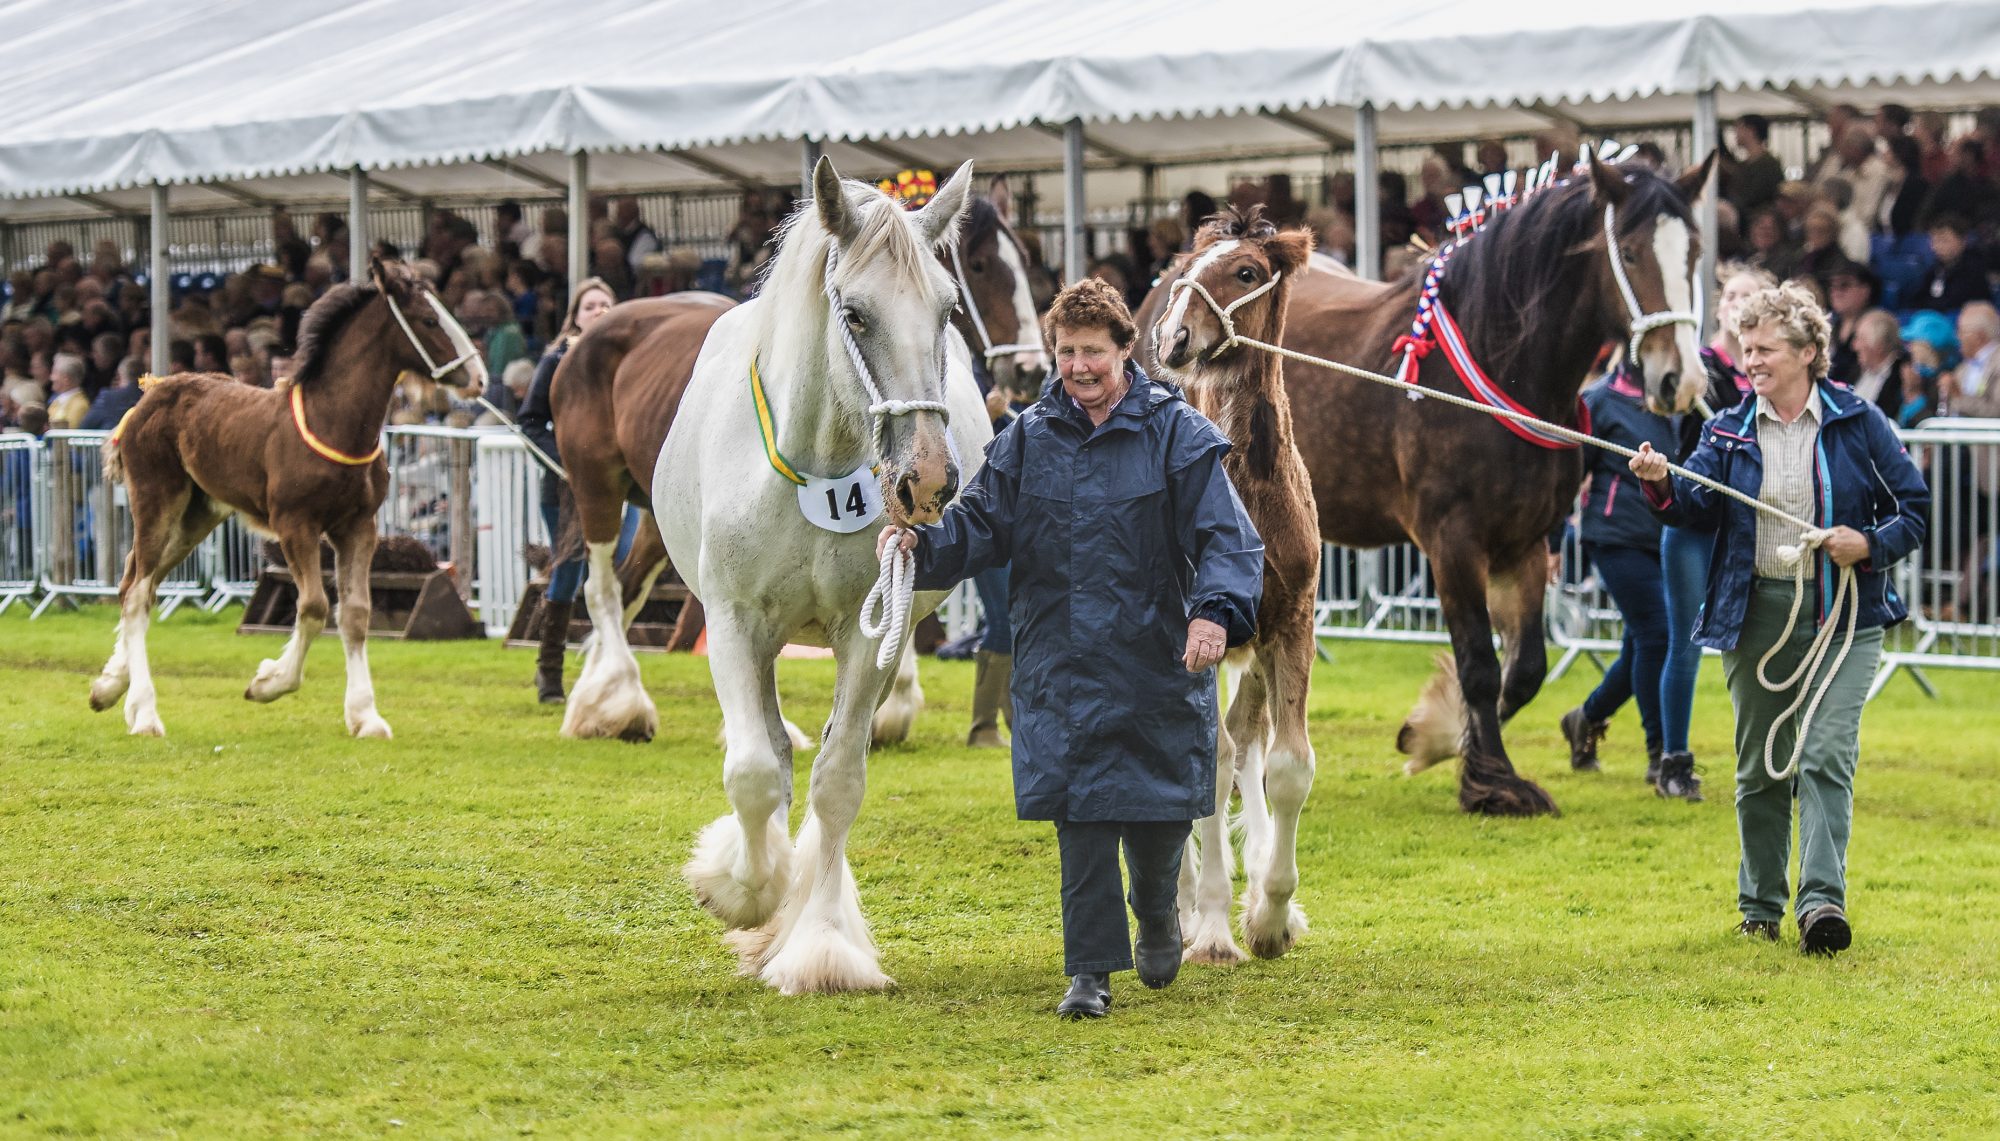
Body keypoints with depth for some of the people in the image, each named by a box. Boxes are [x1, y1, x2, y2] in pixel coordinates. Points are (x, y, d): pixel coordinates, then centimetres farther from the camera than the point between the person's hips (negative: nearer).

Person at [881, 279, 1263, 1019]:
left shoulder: (1177, 434, -3)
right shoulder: (1027, 441, 6)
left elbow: (1225, 534, -9)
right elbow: (981, 526, 6)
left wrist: (1216, 611, -26)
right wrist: (922, 546, -14)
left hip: (1157, 659, -1)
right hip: (1061, 668, 2)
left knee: (1159, 813, 6)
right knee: (1080, 816, -3)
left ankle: (1157, 915, 38)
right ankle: (1090, 969, 2)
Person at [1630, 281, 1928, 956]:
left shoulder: (1858, 423, 1)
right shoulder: (1729, 432, 8)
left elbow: (1915, 507, 4)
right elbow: (1698, 507, -4)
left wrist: (1869, 545, -13)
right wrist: (1662, 486, -24)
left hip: (1842, 615, -3)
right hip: (1754, 615, 3)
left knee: (1826, 756, -14)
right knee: (1760, 767, 10)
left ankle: (1822, 901, -20)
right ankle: (1760, 906, 21)